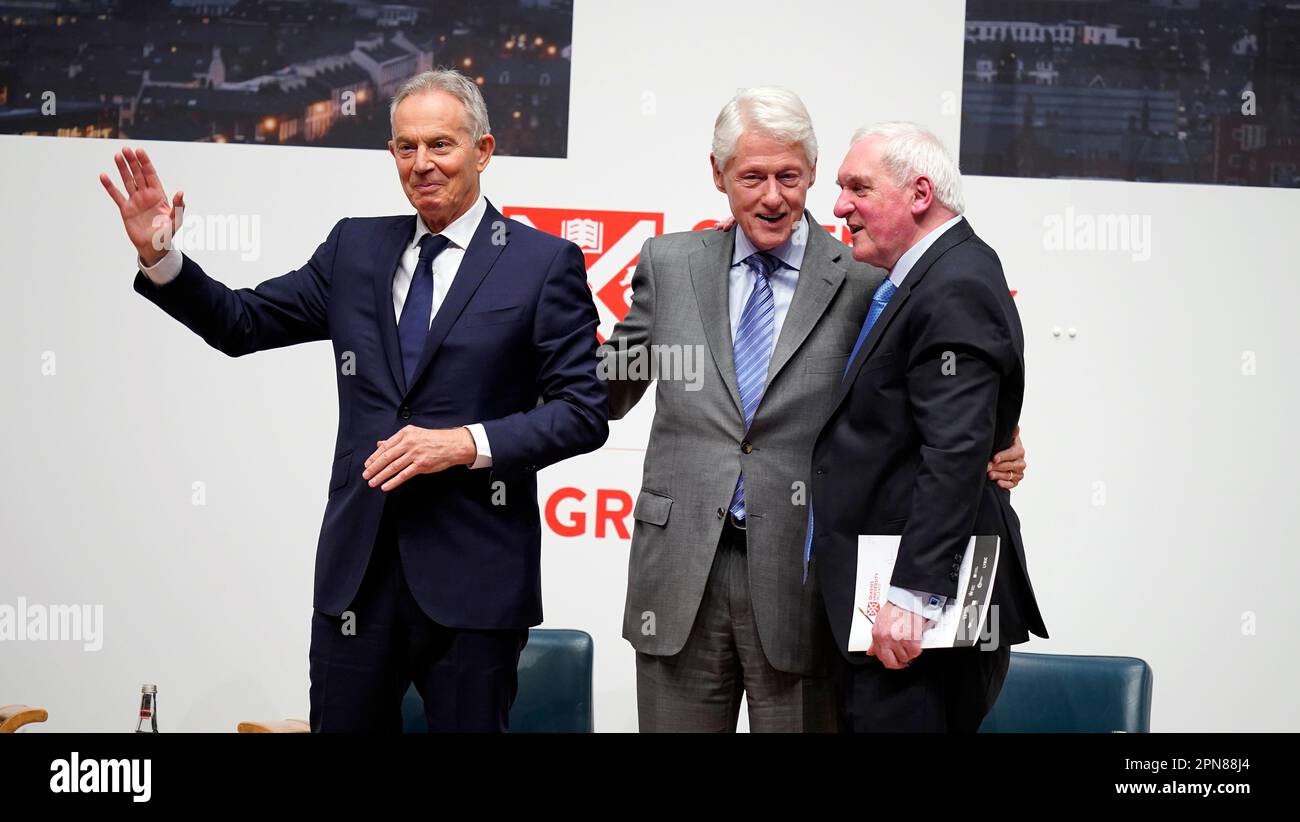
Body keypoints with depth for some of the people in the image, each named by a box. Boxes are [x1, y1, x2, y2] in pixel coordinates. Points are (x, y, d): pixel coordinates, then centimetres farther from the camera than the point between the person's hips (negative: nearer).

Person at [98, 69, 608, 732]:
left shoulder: (544, 263, -2)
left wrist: (467, 442, -17)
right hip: (357, 569, 4)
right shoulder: (354, 247, 11)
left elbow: (584, 412, -5)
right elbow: (243, 324, 13)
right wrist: (159, 257, -2)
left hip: (473, 576, -4)